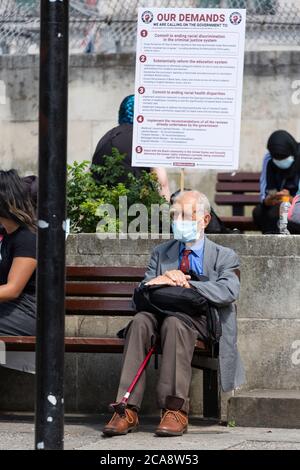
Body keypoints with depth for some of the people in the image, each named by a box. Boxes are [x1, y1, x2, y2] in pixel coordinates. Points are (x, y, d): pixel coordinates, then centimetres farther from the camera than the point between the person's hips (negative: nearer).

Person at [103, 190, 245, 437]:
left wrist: (185, 284, -18)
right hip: (164, 313, 3)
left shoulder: (224, 257, 13)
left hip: (202, 322, -3)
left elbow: (229, 291, -9)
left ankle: (175, 410, -40)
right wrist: (164, 279, -10)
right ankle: (128, 410, -39)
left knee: (174, 322, -37)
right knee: (141, 320, -31)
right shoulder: (161, 253, 25)